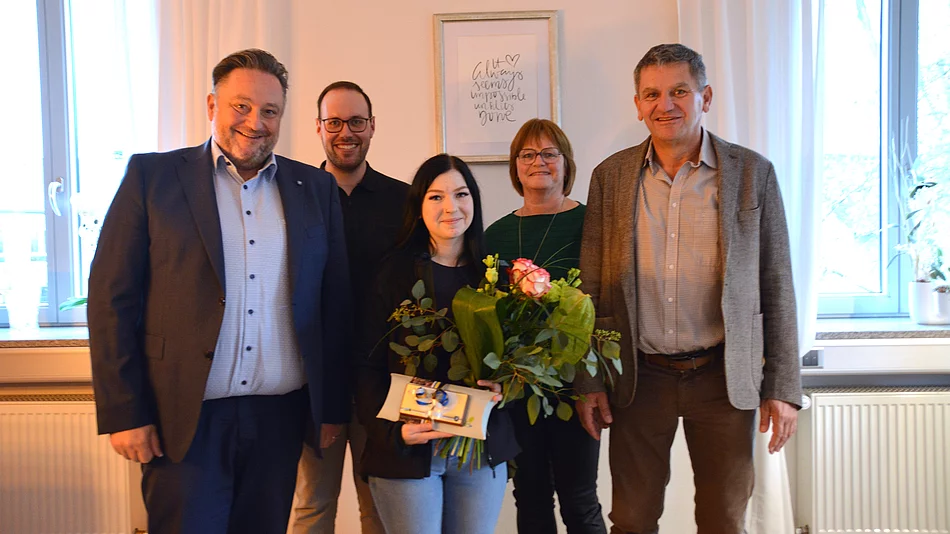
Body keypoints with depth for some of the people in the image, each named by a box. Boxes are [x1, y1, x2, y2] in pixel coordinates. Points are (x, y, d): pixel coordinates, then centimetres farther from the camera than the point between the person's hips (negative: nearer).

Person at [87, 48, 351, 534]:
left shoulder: (316, 189, 8)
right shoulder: (152, 176, 0)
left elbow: (335, 302, 8)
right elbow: (112, 296, -3)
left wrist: (334, 405, 6)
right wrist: (123, 413, -7)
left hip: (280, 417, 3)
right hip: (184, 418, -2)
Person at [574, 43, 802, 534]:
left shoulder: (753, 172, -1)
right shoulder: (611, 176, 2)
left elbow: (776, 287, 0)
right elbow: (591, 287, 4)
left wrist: (783, 387, -2)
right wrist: (587, 382, 1)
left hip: (723, 378, -1)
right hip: (639, 378, 1)